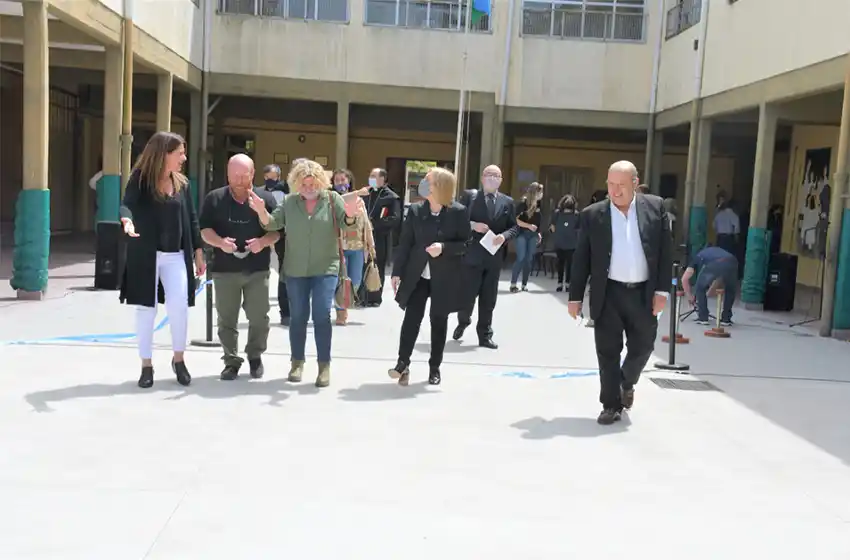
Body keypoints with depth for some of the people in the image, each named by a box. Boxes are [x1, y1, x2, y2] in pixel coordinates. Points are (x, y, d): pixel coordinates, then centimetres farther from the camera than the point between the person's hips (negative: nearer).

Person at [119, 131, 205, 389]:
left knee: (178, 305, -9)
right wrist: (127, 220, -46)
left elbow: (191, 219, 11)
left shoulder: (182, 183, 6)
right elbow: (127, 204, -22)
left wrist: (198, 252, 8)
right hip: (146, 255, -3)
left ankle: (178, 359, 12)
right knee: (146, 309, 3)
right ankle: (146, 365, 16)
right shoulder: (140, 179, -6)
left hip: (176, 256, 3)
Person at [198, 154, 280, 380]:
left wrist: (263, 242, -18)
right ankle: (232, 361, 16)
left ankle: (255, 356, 25)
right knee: (226, 319, 5)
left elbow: (278, 230, 3)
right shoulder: (215, 198, 2)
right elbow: (205, 230, 1)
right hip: (224, 269, 1)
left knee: (259, 317, 4)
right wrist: (220, 242, -19)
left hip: (257, 269, 0)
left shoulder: (266, 198, 1)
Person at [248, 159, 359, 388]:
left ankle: (324, 365, 1)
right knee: (298, 317, 9)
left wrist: (350, 216, -32)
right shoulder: (290, 201, 3)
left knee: (322, 315, -8)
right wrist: (262, 212, -20)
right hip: (296, 270, 2)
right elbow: (273, 223, 1)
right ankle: (297, 362, 22)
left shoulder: (332, 198, -2)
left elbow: (347, 225, -9)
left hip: (326, 269, -2)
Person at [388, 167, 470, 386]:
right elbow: (405, 242, 2)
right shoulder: (415, 210, 0)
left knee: (439, 321, 9)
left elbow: (466, 243, -5)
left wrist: (444, 248, -22)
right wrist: (397, 272, -1)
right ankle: (403, 363, -2)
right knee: (412, 317, -7)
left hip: (444, 277, -1)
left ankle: (435, 367, 20)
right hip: (417, 274, 1)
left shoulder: (458, 212, -7)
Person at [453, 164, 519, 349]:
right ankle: (462, 322, 32)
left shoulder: (507, 201, 8)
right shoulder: (469, 196, 0)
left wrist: (504, 236, -12)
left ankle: (485, 335, 17)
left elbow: (514, 227, 8)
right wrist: (472, 225, -18)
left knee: (488, 299, 7)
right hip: (472, 255, -2)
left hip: (494, 257, 3)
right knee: (468, 294, 3)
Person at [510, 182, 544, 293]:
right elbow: (516, 220, -14)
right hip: (522, 234, -5)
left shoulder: (538, 204, 7)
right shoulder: (523, 204, -10)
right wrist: (529, 226, -21)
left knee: (529, 260, 3)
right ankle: (513, 284, -2)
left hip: (533, 235, 5)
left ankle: (524, 284, 9)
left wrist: (538, 233, 10)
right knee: (521, 258, -10)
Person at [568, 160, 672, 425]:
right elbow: (581, 259, 2)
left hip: (644, 292, 1)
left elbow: (666, 251, 1)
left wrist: (662, 290, -4)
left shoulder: (655, 206, 1)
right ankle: (611, 404, 15)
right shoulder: (592, 214, -1)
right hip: (609, 293, -1)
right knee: (608, 352, 3)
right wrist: (575, 296, 0)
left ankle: (627, 382, 40)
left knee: (642, 347, 11)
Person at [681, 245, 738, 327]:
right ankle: (726, 319, 26)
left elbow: (684, 279, 28)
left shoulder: (698, 256, 37)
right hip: (731, 262, 3)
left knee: (700, 288, 24)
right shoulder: (721, 251, 46)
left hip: (713, 265, -3)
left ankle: (703, 318, 20)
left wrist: (691, 297, 39)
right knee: (731, 290, 31)